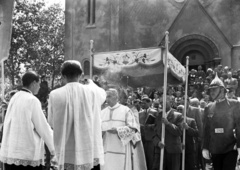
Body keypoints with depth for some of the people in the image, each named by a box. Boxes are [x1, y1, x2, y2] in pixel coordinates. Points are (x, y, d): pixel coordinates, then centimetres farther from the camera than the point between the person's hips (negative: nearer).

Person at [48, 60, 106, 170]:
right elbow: (103, 94, 22)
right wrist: (90, 83, 41)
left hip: (66, 152, -1)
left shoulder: (55, 95, -7)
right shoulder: (91, 92, -3)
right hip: (88, 150, 1)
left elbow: (51, 122, 5)